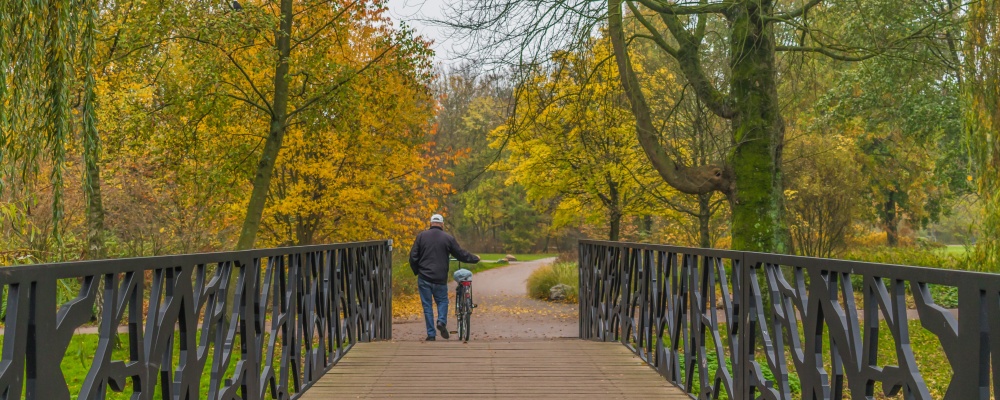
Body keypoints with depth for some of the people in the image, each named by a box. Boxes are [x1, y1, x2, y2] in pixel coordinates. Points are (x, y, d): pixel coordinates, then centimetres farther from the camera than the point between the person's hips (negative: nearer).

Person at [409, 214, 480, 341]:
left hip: (424, 278, 1)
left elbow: (413, 257, 0)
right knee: (442, 301, 18)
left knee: (427, 305, 7)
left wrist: (416, 272, 15)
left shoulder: (421, 236, 2)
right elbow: (461, 254, 4)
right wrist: (475, 259, 21)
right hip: (440, 278, -1)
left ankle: (431, 334, 6)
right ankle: (442, 321, -8)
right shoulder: (448, 238, -1)